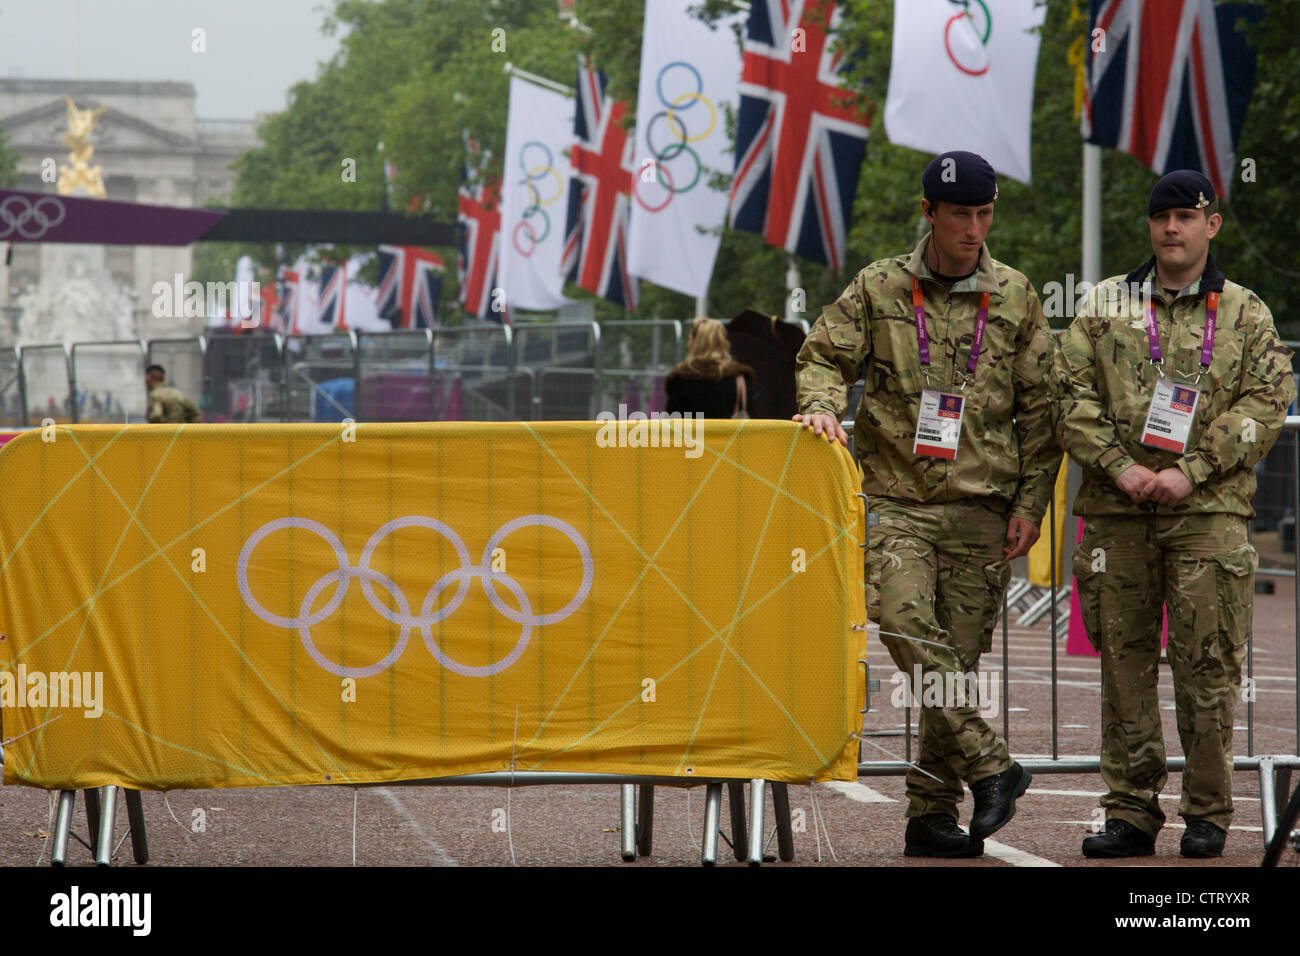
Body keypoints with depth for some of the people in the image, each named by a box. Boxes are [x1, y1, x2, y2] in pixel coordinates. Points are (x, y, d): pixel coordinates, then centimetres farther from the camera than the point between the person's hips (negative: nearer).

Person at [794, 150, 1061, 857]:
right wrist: (822, 402, -14)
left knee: (960, 653, 0)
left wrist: (1030, 503, 3)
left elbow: (1039, 409, 10)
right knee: (904, 618, -24)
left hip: (982, 508, 1)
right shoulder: (879, 289, 6)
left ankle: (932, 813, 8)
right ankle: (989, 766, -16)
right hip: (898, 499, -1)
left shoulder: (1015, 299, 9)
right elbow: (826, 355, 9)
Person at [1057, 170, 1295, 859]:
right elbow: (1073, 395, 6)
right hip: (1116, 512, 2)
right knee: (1124, 661, 3)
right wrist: (1117, 466, -8)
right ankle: (1131, 812, 9)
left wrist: (1191, 471, -11)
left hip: (1208, 511, -2)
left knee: (1206, 666, -3)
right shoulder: (1106, 305, 12)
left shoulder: (1244, 314, 9)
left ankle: (1208, 814, 6)